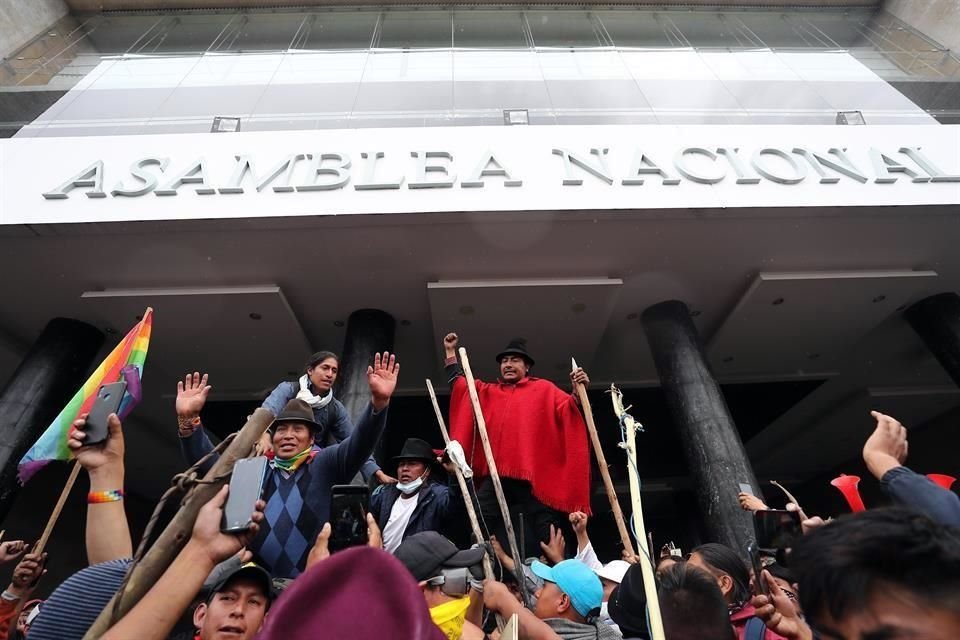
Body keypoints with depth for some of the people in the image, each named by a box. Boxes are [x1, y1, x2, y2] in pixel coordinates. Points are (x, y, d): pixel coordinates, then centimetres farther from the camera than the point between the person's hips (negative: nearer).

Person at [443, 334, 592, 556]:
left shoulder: (544, 389, 11)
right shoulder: (488, 391, 21)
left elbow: (569, 410, 1)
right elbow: (459, 384, 29)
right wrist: (450, 351, 28)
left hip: (534, 475, -3)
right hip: (497, 475, 4)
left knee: (547, 536, -2)